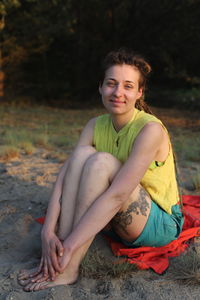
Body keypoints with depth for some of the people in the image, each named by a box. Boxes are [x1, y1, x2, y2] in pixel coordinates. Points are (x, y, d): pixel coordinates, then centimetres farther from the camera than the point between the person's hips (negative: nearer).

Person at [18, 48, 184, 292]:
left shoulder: (150, 130, -23)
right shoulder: (96, 126, -2)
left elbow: (116, 195, -32)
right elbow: (65, 176, -14)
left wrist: (69, 247, -33)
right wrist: (48, 232, -28)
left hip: (161, 224, -5)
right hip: (115, 222, 6)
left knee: (101, 162, -29)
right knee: (82, 154, -19)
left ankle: (68, 269, -27)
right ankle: (55, 258, -24)